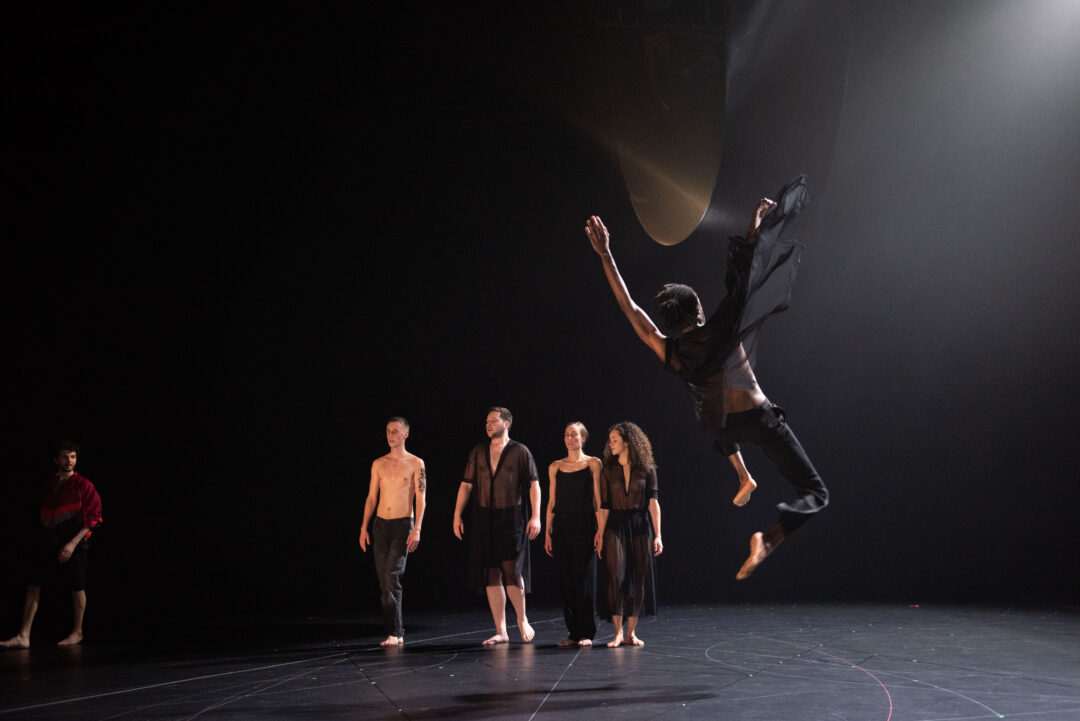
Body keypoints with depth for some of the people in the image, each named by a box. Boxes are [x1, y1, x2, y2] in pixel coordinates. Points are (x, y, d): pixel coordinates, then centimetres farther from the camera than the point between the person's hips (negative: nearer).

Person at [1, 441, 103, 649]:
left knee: (76, 588, 3)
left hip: (73, 544, -5)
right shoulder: (48, 485, 12)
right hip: (47, 543, 5)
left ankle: (77, 632, 19)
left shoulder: (84, 486, -3)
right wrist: (39, 539, 10)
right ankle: (24, 636, -3)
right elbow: (42, 515, 21)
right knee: (33, 585, -3)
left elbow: (92, 520, -7)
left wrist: (72, 544, -14)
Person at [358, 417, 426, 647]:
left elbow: (421, 498, -4)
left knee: (392, 576, -15)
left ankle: (393, 632, -10)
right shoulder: (378, 464, 10)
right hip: (380, 524, 4)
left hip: (403, 524, -4)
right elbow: (371, 497, 12)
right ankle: (395, 632, 10)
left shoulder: (416, 463, -1)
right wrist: (364, 528, 5)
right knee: (383, 580, 3)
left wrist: (417, 529, -13)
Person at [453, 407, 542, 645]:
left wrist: (535, 516, -11)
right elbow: (466, 485, 10)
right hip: (484, 520, 4)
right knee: (491, 575, 3)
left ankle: (522, 620, 14)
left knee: (512, 571, -9)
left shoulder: (520, 451, 2)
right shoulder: (478, 452, 11)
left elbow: (533, 485, -2)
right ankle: (501, 631, 9)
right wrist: (457, 516, 4)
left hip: (512, 518, -3)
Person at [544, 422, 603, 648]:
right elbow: (552, 502, 12)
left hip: (584, 526, -3)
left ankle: (586, 633, 3)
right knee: (566, 580, 4)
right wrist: (548, 532, 6)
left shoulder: (593, 464, 3)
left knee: (583, 577, -4)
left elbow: (598, 499, -1)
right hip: (562, 526, 4)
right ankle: (573, 632, 12)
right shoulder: (555, 467, 12)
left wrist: (600, 531, -7)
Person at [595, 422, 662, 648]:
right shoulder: (609, 470, 5)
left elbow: (653, 502, -5)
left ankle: (631, 632, 11)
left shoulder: (646, 469, 1)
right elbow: (604, 506, 4)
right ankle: (617, 632, -4)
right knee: (615, 576, -10)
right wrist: (600, 535, -1)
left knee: (639, 578, 2)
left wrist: (657, 534, -11)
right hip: (615, 527, 0)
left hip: (640, 526, 0)